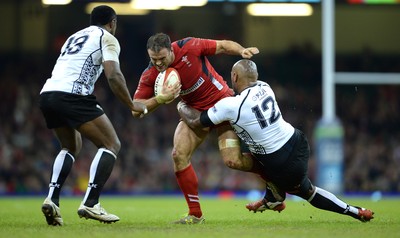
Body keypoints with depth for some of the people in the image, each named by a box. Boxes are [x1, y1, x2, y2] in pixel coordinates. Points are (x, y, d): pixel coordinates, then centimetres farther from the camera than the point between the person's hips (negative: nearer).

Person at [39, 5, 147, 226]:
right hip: (71, 95, -8)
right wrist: (132, 105, 3)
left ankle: (52, 199, 7)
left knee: (70, 147, 27)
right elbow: (113, 75, -7)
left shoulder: (76, 36, 31)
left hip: (47, 94, 8)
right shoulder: (107, 38, 8)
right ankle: (90, 204, -12)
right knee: (111, 144, 2)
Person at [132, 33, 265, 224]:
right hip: (194, 110, 4)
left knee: (232, 161, -17)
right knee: (179, 155, -14)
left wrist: (242, 51, -29)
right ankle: (195, 214, -3)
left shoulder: (189, 47, -24)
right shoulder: (150, 76, -16)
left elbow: (223, 46, -11)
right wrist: (160, 98, -32)